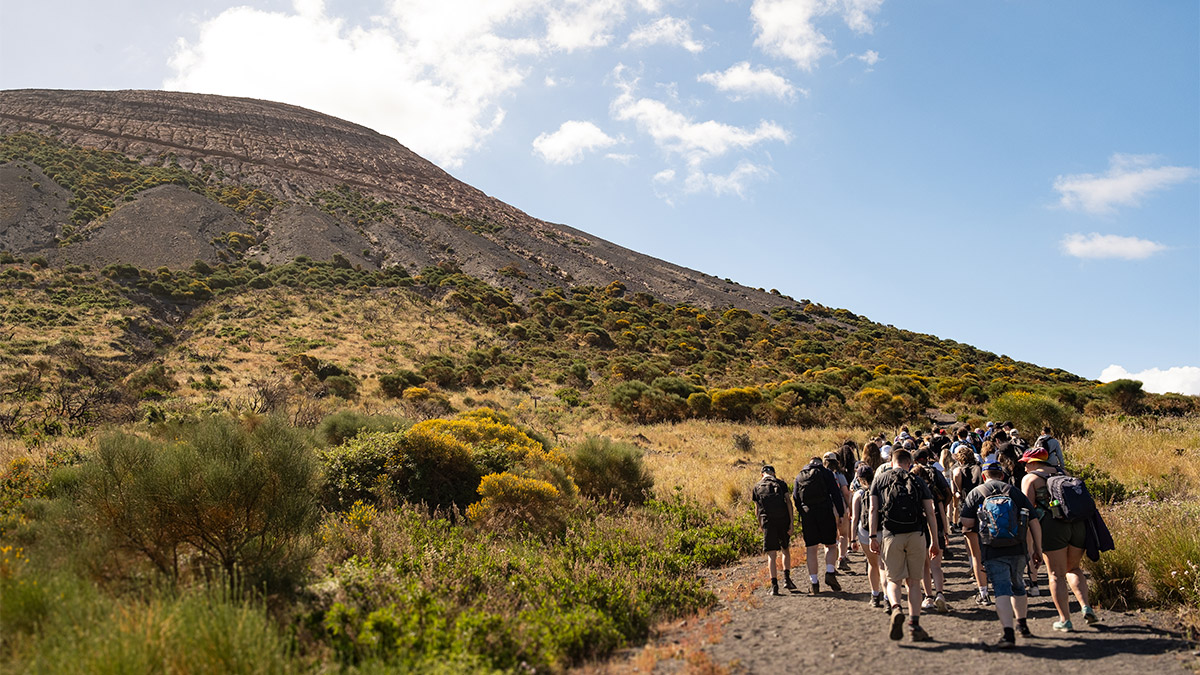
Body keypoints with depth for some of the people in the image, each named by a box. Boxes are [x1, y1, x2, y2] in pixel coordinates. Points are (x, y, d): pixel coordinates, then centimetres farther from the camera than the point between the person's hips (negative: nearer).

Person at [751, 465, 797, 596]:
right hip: (783, 519, 0)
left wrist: (760, 525, 21)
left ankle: (774, 585, -10)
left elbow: (757, 509, 12)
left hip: (768, 521, 0)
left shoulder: (757, 487, 14)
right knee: (786, 550, 18)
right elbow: (788, 502, 1)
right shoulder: (781, 483, 12)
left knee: (771, 554, -1)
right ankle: (786, 578, 6)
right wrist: (791, 522, -2)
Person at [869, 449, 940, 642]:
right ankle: (915, 624, 4)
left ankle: (896, 609, -18)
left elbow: (873, 509, 2)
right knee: (914, 582, 10)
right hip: (916, 535, 1)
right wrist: (934, 541, 9)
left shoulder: (880, 479, 10)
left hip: (891, 535, 0)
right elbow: (930, 513, 5)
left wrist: (873, 536, 1)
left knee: (894, 580, 9)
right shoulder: (918, 482, 11)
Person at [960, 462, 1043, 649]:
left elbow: (966, 523, -6)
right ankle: (1022, 625, 38)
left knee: (1002, 590, -7)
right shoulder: (1014, 491, 8)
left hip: (993, 552, -3)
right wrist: (1037, 548, 14)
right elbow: (1034, 522, 6)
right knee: (1018, 585, 23)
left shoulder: (975, 493, 3)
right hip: (1018, 550, 3)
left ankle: (1008, 632, -22)